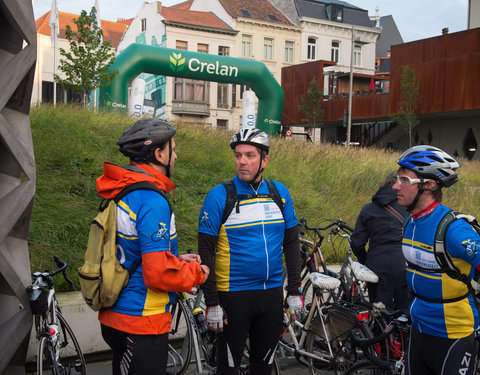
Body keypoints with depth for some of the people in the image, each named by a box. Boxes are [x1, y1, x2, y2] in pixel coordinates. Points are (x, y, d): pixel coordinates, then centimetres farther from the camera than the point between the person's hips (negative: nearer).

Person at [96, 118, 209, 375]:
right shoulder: (152, 201, -23)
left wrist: (177, 259, 12)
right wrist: (197, 274, -9)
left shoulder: (122, 193, 8)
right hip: (141, 324, -9)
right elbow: (159, 274, -26)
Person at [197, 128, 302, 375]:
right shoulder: (220, 196, -9)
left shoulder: (279, 192, 3)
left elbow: (291, 243, 9)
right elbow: (206, 251, -9)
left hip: (272, 293, 4)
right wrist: (211, 302, -11)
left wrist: (294, 290, 6)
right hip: (234, 296, -4)